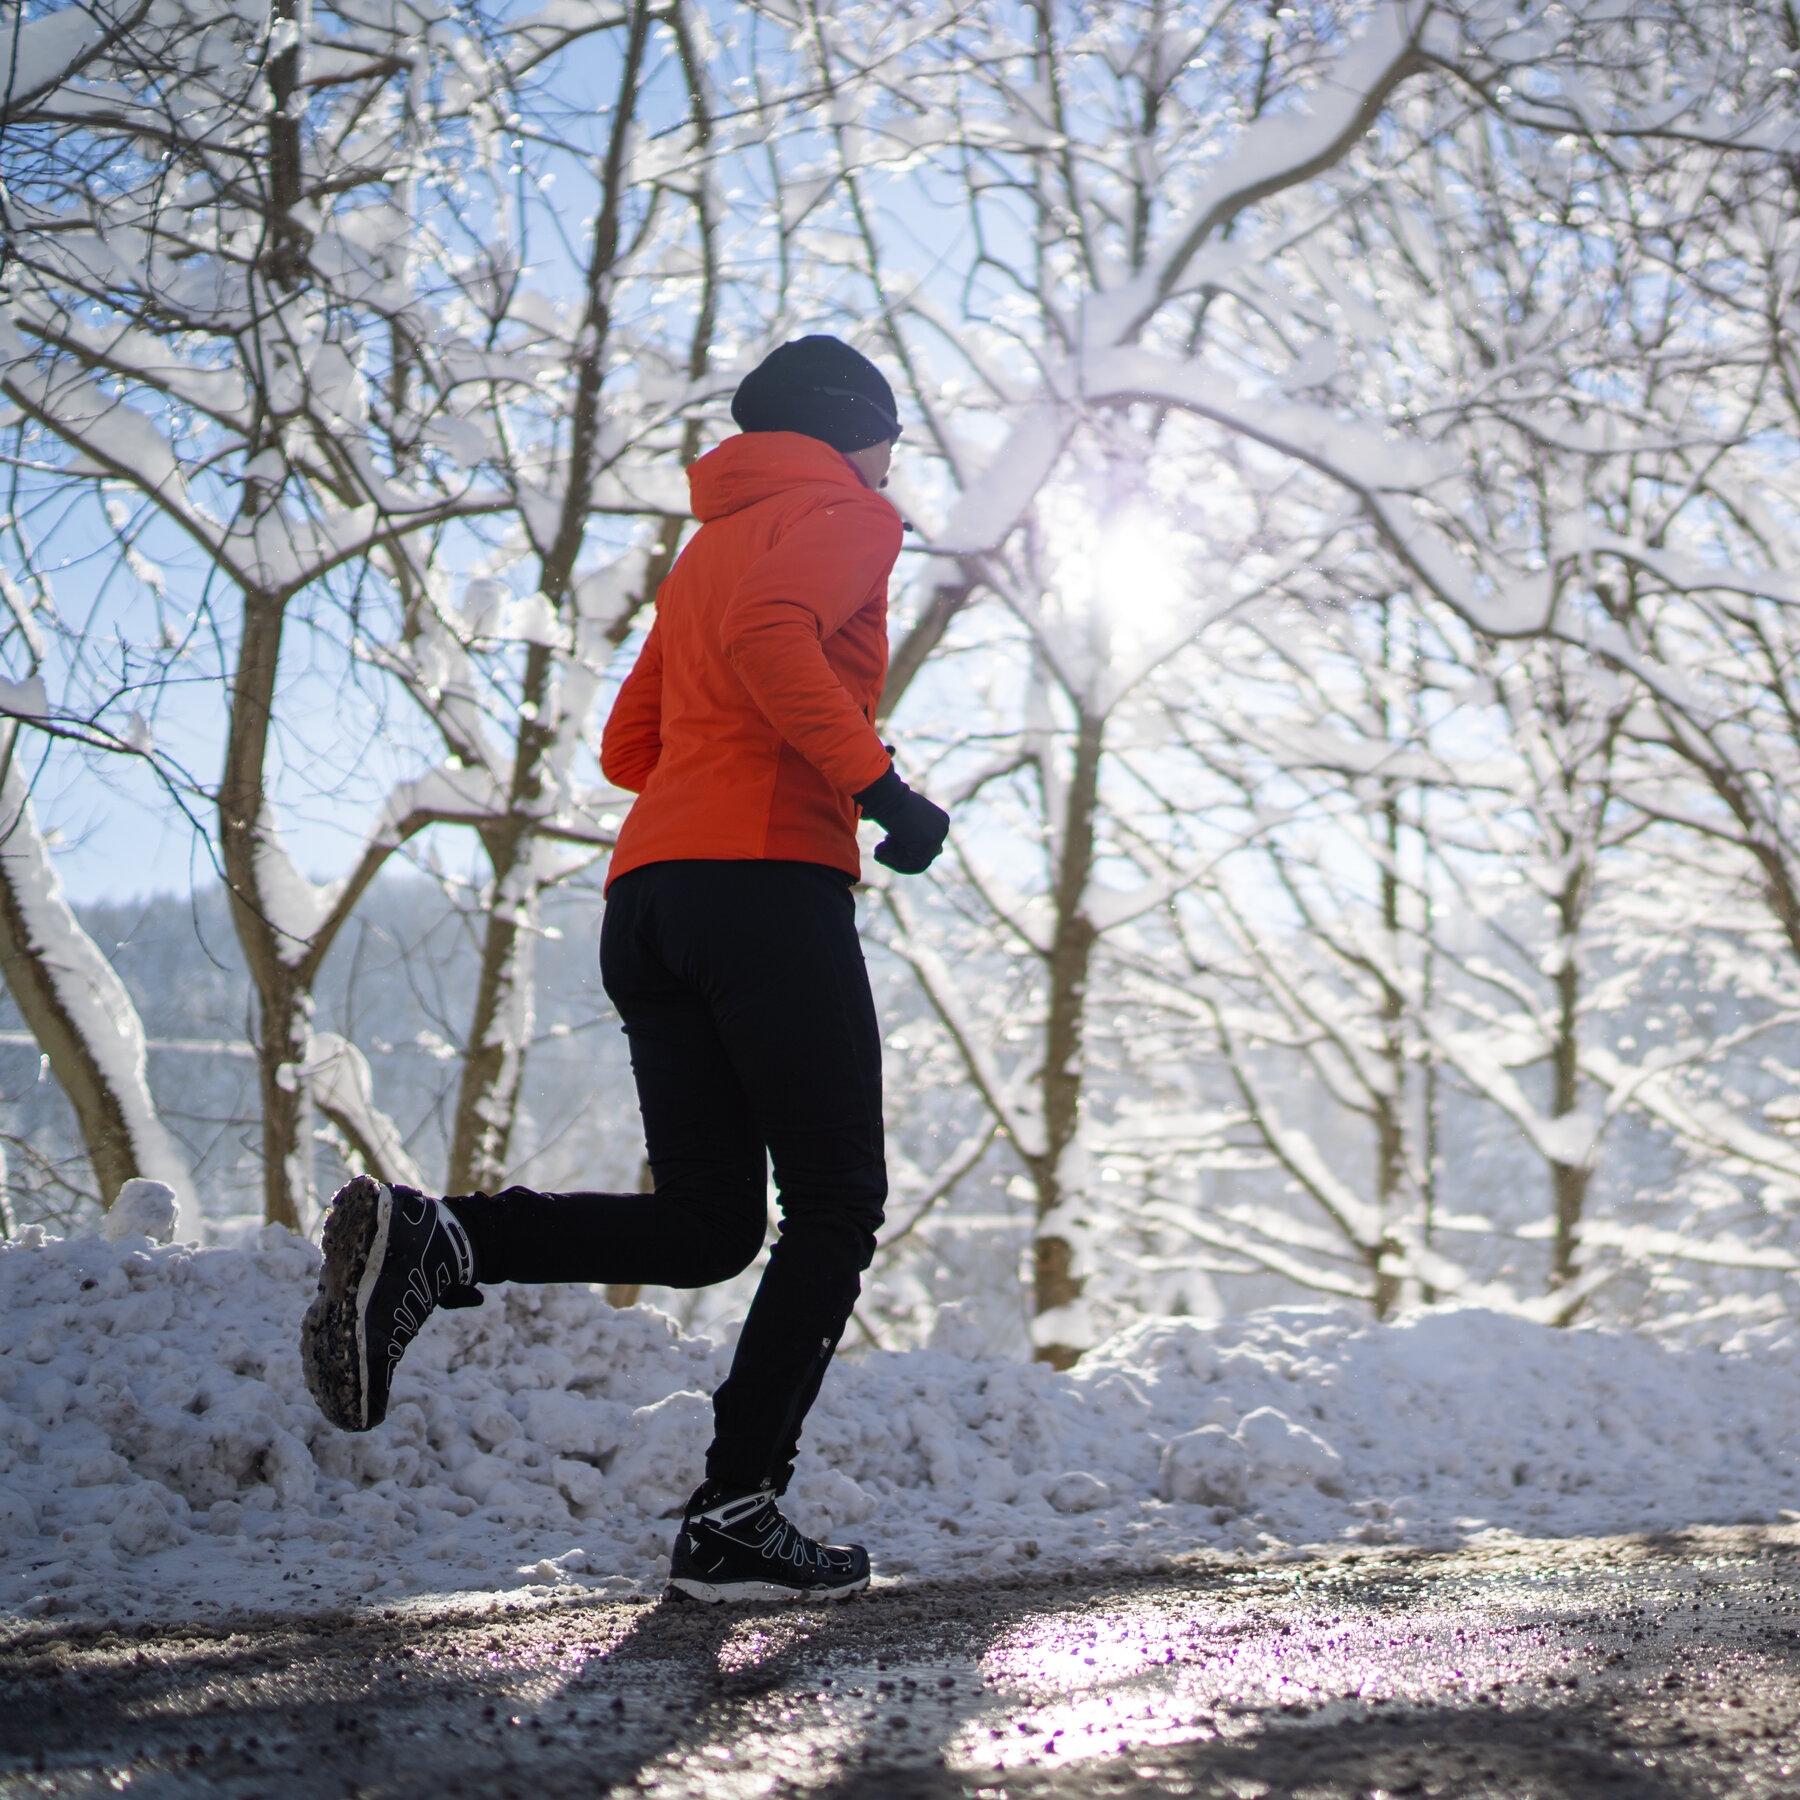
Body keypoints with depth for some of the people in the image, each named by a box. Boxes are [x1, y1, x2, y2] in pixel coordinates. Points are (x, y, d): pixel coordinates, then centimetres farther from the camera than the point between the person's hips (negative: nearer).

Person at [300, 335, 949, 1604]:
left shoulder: (711, 546, 30)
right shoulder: (843, 515, 5)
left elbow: (630, 747, 27)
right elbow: (768, 633, -18)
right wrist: (872, 779, -18)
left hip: (648, 892, 8)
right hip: (773, 881, -8)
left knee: (705, 1223, 6)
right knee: (835, 1208, 0)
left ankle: (425, 1239, -13)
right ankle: (736, 1517, -6)